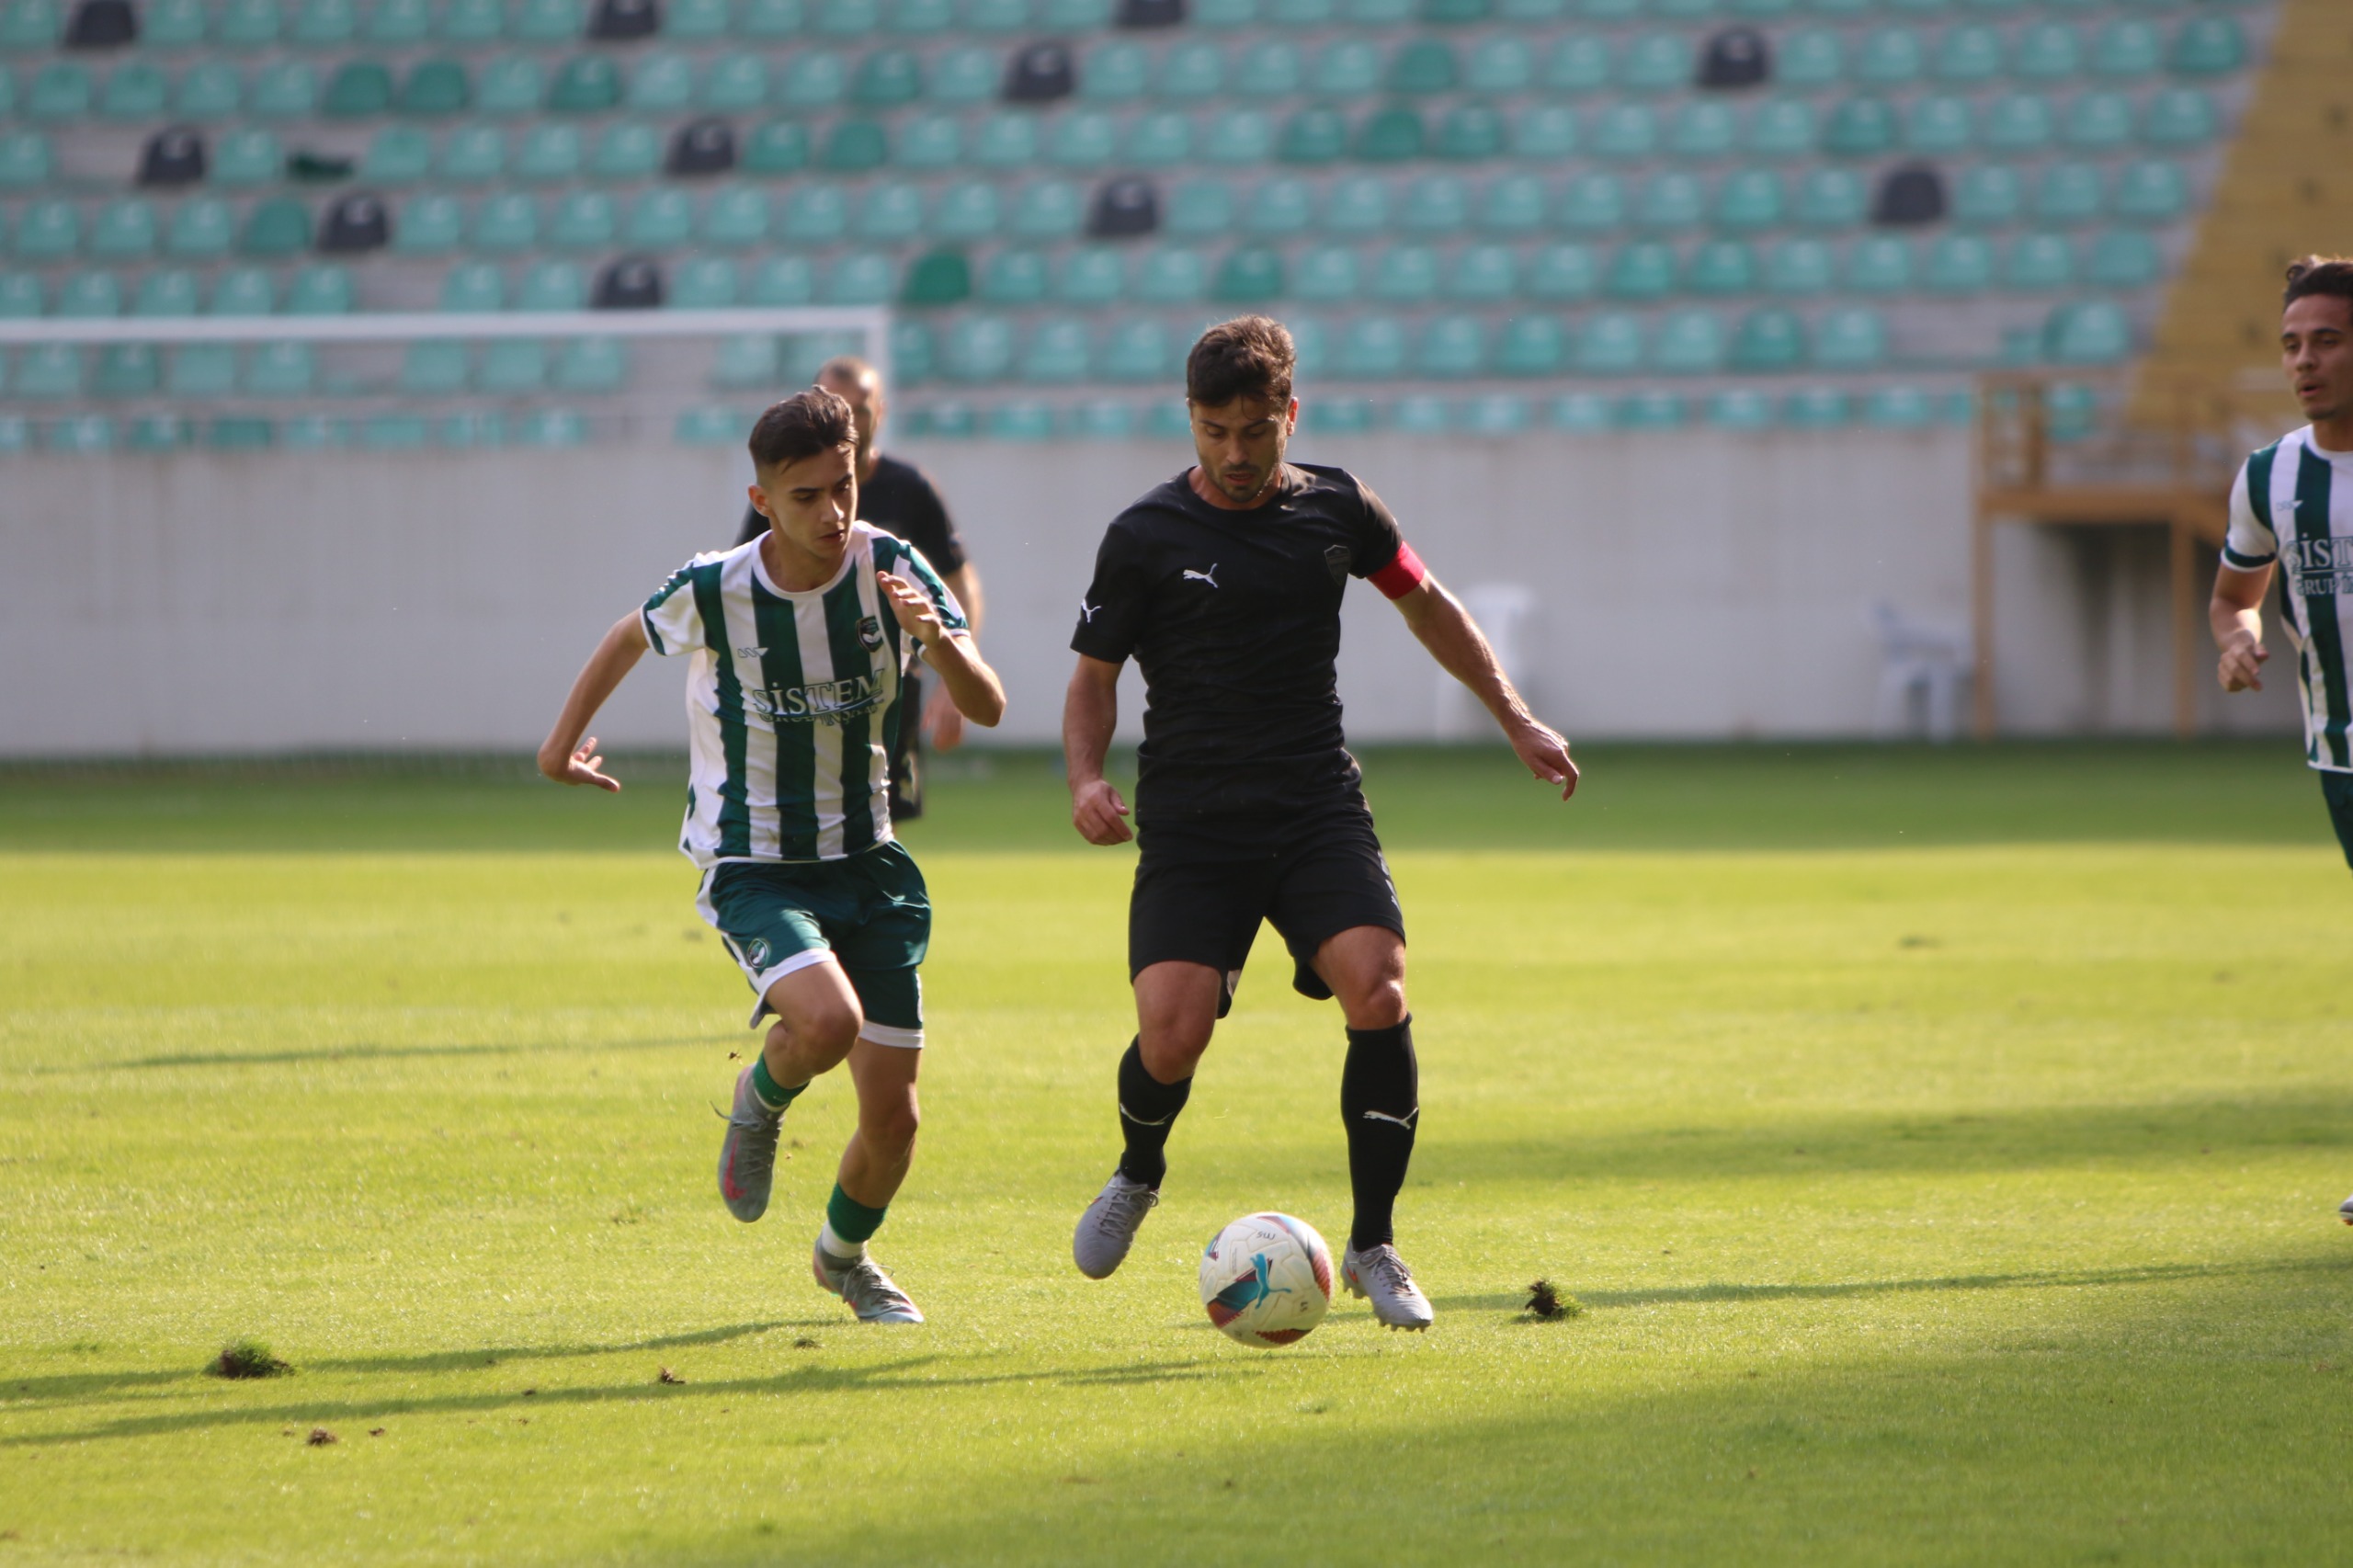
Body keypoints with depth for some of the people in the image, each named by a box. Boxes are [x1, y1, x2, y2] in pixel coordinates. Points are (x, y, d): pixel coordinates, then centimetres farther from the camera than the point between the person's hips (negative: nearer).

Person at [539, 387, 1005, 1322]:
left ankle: (845, 1256, 35)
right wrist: (564, 739, 15)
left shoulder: (892, 570, -11)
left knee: (892, 1117, 1)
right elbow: (630, 639, 8)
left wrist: (937, 638, -34)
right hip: (752, 867, -3)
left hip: (865, 860, 3)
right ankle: (761, 1099, 4)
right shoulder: (712, 592, -15)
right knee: (828, 1019, -33)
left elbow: (987, 709, -16)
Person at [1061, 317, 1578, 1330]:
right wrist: (1085, 781, -14)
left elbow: (1425, 603, 22)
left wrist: (1516, 720, 22)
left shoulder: (1334, 508, 5)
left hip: (1318, 808, 2)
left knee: (1378, 990, -21)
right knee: (1172, 1030, -18)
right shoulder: (1145, 538, -3)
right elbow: (1094, 677, 5)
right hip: (1191, 824, -2)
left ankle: (1373, 1246, -4)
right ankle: (1139, 1173, 19)